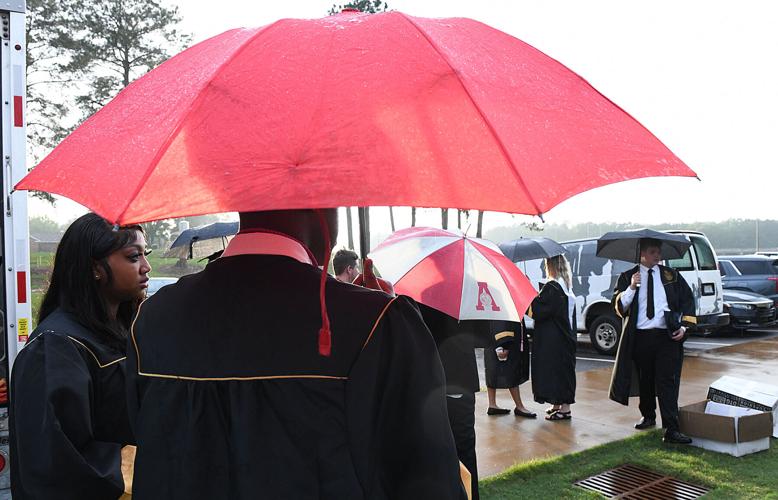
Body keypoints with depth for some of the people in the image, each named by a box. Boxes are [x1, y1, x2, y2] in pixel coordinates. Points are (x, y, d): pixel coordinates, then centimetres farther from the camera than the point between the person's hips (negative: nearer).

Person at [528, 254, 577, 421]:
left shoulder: (551, 287, -18)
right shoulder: (567, 287, 10)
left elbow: (536, 310, -19)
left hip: (552, 339, -9)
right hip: (566, 337, 9)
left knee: (554, 369, -3)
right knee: (563, 369, 14)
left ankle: (564, 408, 0)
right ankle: (558, 404, 23)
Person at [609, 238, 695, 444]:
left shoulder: (672, 275, 10)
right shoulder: (627, 277, 6)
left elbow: (687, 300, 13)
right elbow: (618, 306, -2)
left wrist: (684, 326, 0)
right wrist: (631, 287, -18)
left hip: (667, 336, -1)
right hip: (639, 336, 1)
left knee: (667, 382, -7)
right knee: (645, 380, 13)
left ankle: (671, 430, -9)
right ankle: (648, 417, 33)